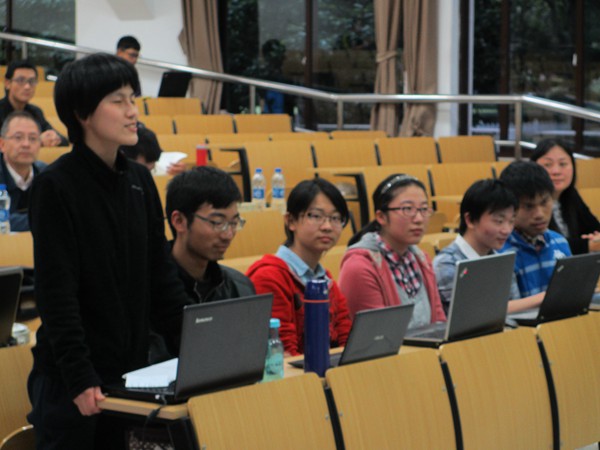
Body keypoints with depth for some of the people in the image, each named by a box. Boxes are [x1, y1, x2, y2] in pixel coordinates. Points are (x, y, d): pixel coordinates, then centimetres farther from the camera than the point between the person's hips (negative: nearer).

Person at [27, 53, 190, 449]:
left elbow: (161, 276, 11)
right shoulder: (55, 186, -11)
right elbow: (56, 294, -15)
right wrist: (80, 378, -20)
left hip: (131, 371, 6)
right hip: (69, 380, -6)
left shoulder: (139, 181, 8)